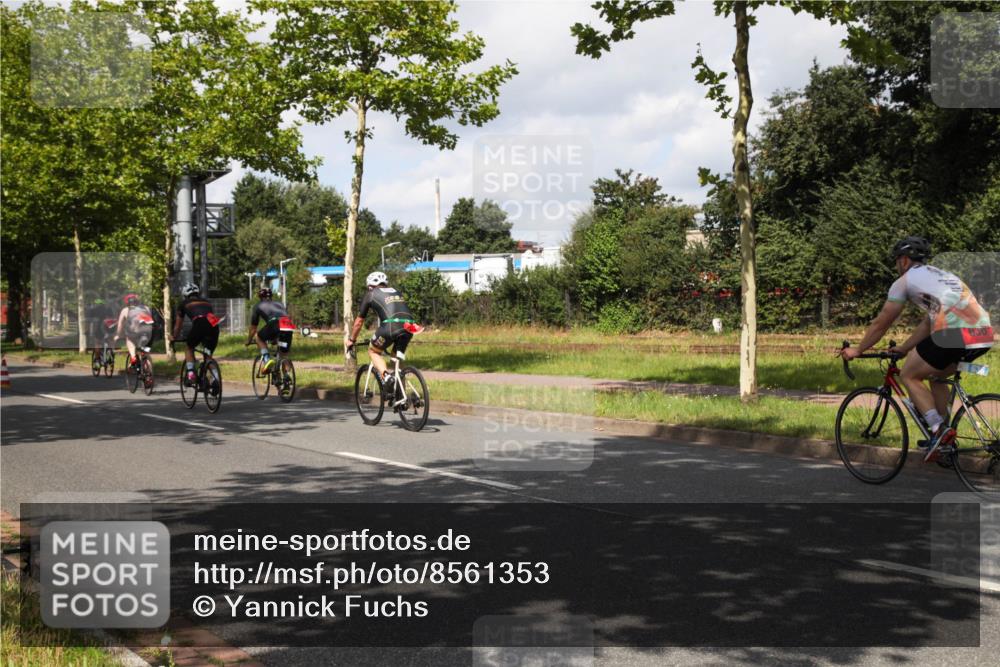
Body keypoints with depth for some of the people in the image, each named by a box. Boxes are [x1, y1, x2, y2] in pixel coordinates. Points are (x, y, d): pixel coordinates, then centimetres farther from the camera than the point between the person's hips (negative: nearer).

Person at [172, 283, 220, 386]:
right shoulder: (206, 302, 36)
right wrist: (205, 339, 58)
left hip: (199, 324, -3)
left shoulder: (184, 304, 27)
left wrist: (174, 339, 49)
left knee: (189, 348, 24)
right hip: (214, 325, 3)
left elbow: (177, 326, 34)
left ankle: (191, 375, 8)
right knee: (209, 355, 20)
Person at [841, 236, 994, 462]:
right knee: (936, 375, 30)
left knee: (909, 376, 12)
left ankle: (939, 429, -2)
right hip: (985, 335, 8)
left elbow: (881, 323, 17)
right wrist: (903, 348, 42)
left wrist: (857, 350, 29)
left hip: (954, 334, -8)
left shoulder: (906, 280, 12)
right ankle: (943, 435, 28)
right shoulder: (942, 276, 32)